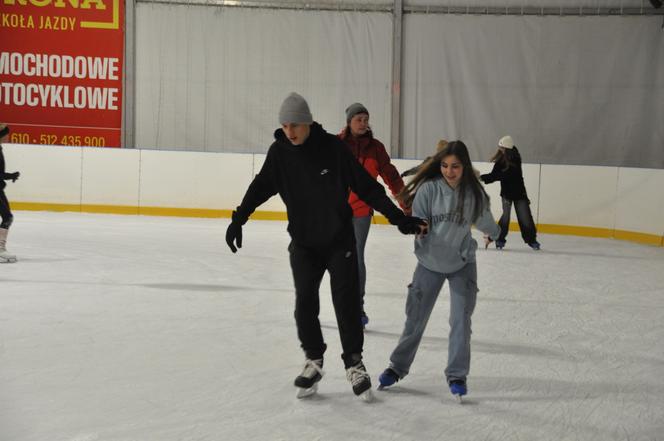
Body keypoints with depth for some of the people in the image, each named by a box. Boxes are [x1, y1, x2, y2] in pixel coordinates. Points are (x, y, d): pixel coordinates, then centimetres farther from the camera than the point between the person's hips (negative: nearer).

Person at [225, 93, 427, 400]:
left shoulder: (332, 148, -13)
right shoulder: (279, 152, -4)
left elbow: (366, 186, -10)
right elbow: (261, 187, 6)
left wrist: (399, 218, -12)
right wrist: (238, 219, -4)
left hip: (339, 240, -2)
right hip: (303, 243, 2)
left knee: (346, 302, -3)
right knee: (304, 303, -3)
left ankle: (354, 363, 11)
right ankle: (313, 360, 15)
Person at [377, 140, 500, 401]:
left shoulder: (474, 193, -10)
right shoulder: (429, 188, -16)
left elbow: (483, 221, 10)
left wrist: (493, 233, 28)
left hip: (462, 264, 1)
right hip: (430, 262, -1)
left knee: (461, 318, -5)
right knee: (416, 317, 8)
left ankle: (457, 375, 6)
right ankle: (398, 367, 25)